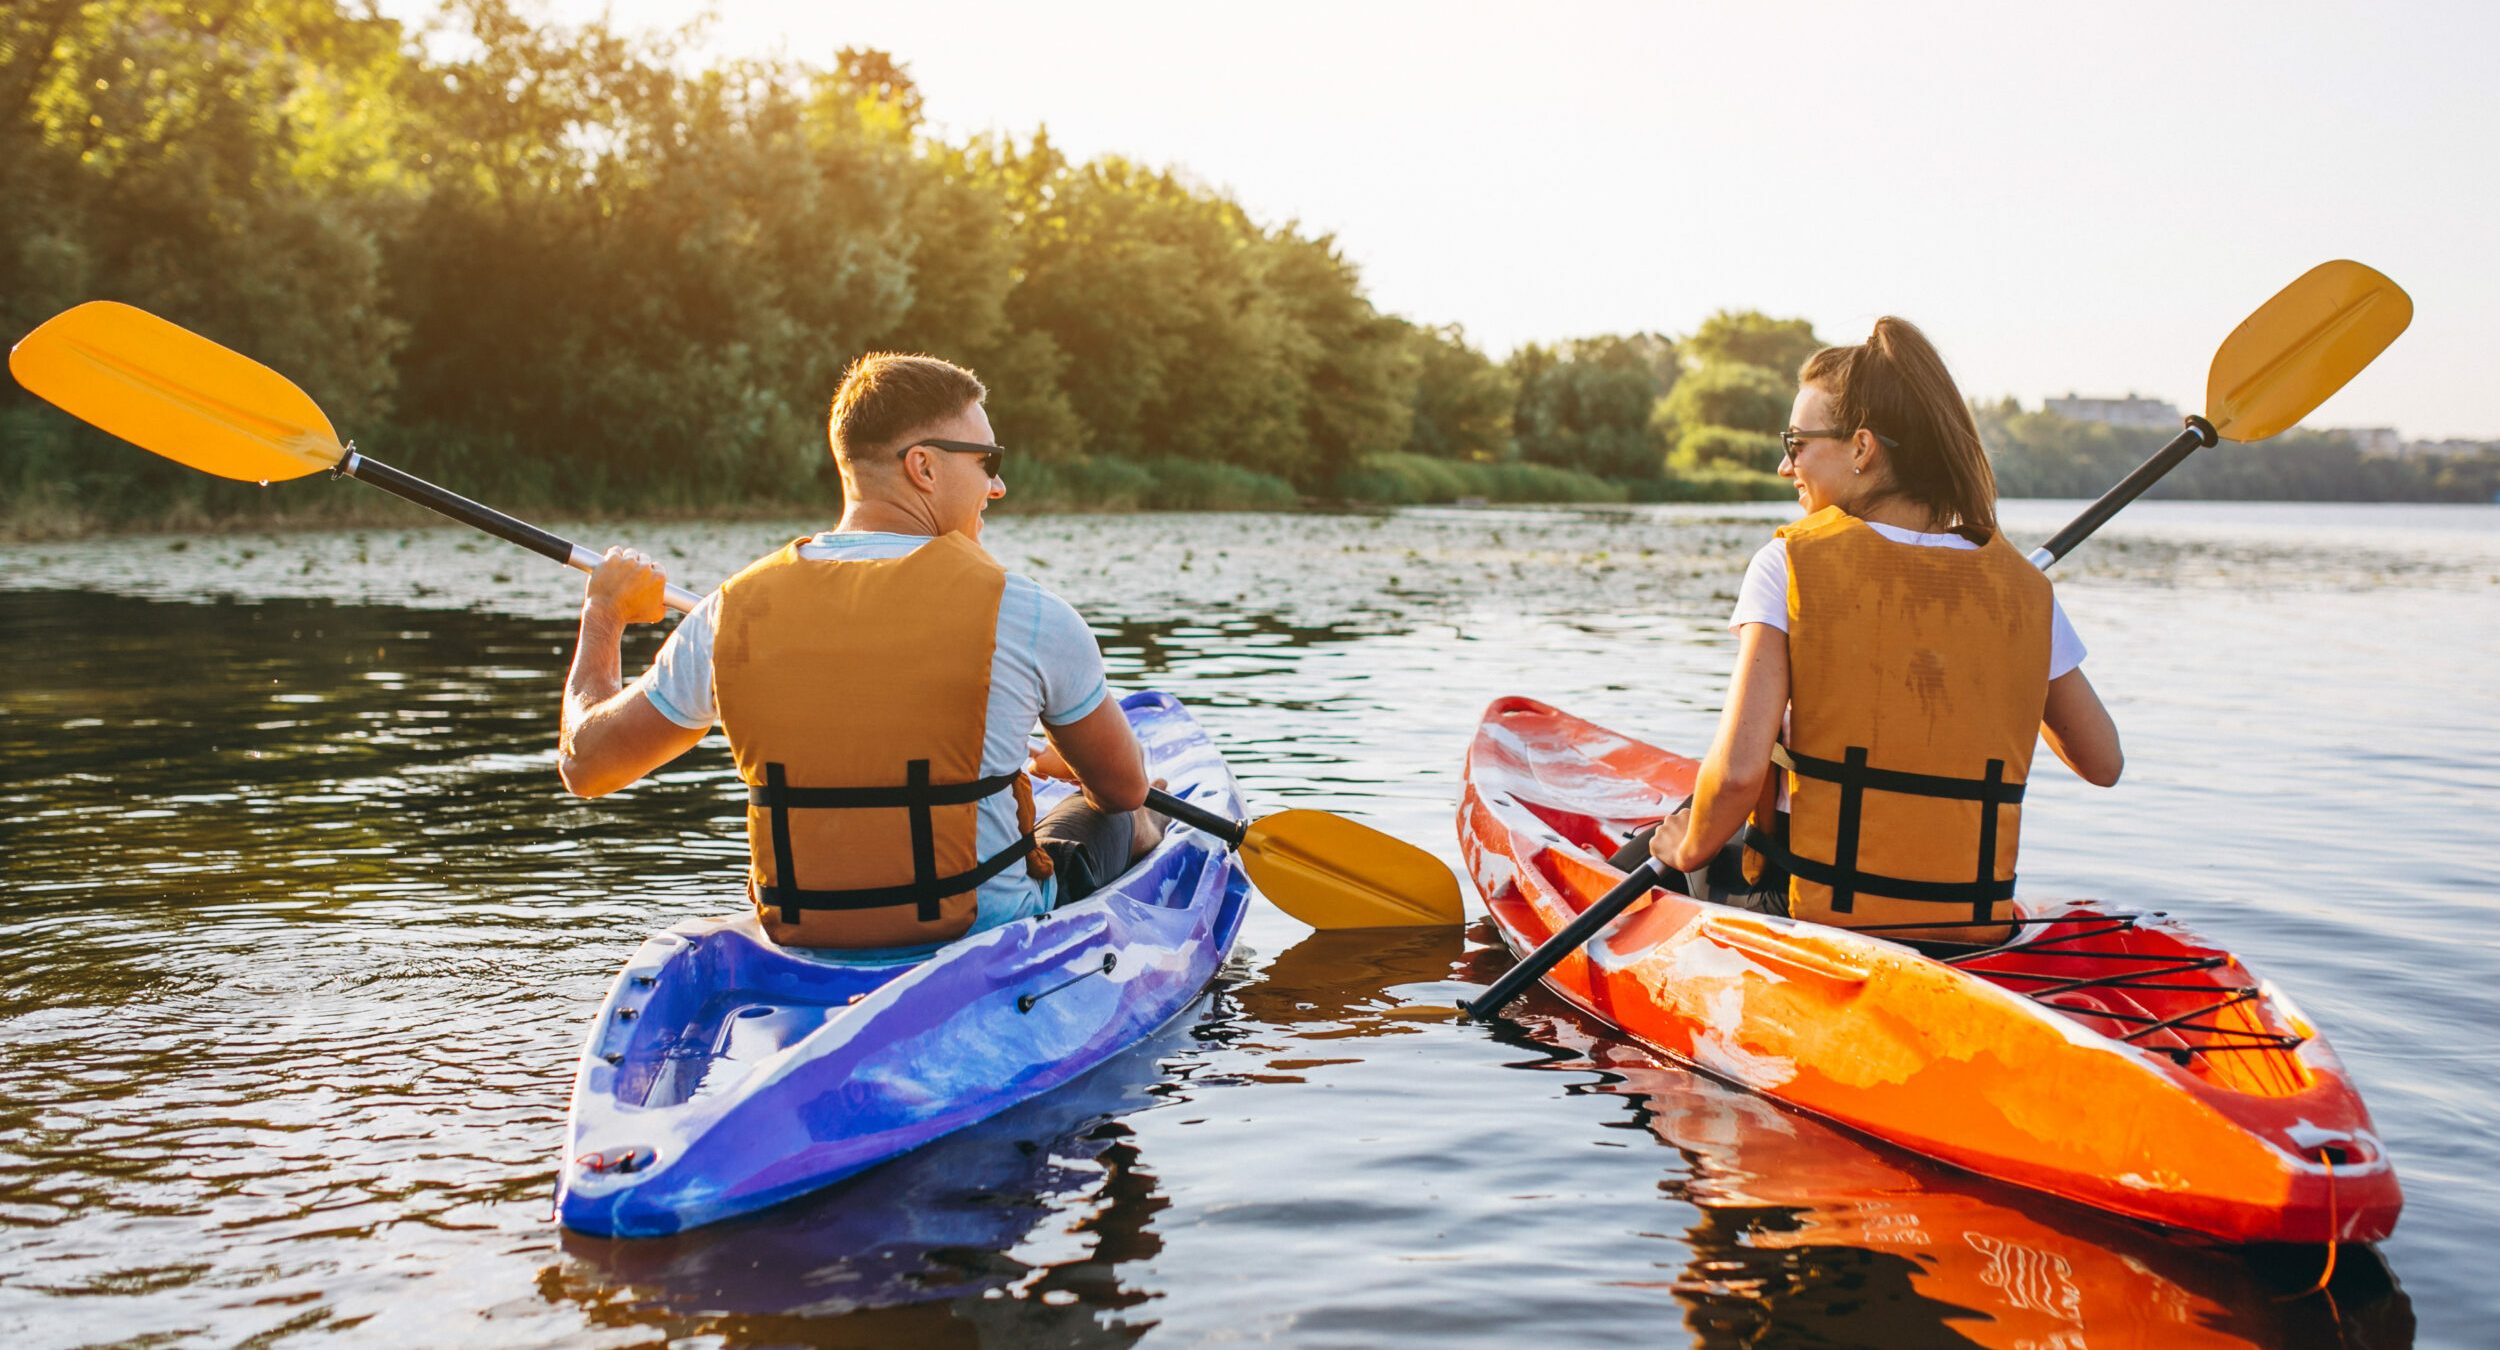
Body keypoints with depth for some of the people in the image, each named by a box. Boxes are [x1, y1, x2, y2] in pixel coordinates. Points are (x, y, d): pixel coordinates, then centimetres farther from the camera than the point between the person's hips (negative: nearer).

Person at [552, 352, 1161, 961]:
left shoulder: (733, 613, -8)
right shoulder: (1021, 611, -16)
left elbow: (585, 763, 5)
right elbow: (1126, 787, 0)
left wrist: (602, 614, 24)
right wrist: (1062, 763, 25)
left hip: (801, 938, 3)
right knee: (1121, 822, 28)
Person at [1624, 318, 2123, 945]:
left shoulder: (1789, 565, -11)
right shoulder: (2023, 587, 0)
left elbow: (1738, 769, -20)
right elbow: (2104, 764, 10)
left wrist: (1691, 849, 1)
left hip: (1812, 916, -4)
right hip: (1975, 931, 5)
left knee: (1642, 862, 26)